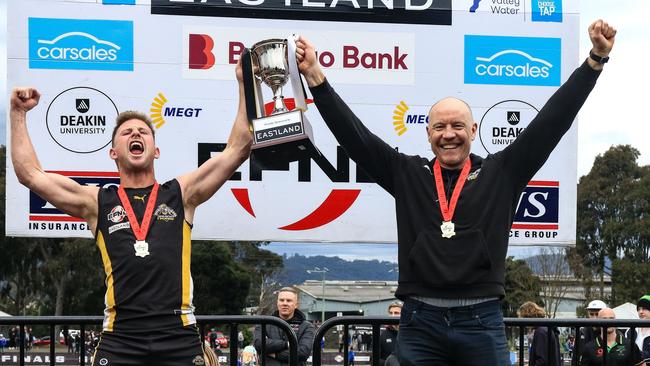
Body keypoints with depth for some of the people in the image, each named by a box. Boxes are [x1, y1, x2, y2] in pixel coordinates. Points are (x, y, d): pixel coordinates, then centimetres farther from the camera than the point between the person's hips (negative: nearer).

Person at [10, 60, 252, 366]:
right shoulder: (96, 201, 15)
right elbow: (31, 175, 13)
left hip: (179, 337, 0)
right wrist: (18, 113, 13)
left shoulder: (181, 193, 15)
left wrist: (244, 86, 10)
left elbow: (238, 150, 12)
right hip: (119, 339, 0)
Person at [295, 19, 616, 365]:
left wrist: (596, 60, 0)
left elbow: (551, 121, 5)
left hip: (482, 322, -1)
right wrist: (315, 77, 2)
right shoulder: (406, 174, 11)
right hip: (419, 323, 1)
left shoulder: (501, 173, 8)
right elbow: (354, 134, 8)